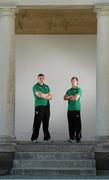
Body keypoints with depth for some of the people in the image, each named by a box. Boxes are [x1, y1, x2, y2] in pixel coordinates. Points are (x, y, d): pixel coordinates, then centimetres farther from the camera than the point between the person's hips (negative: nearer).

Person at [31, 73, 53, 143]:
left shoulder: (46, 86, 18)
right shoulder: (35, 86, 0)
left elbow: (50, 96, 11)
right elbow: (39, 95, -15)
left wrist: (43, 95, -6)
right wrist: (46, 95, -1)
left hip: (47, 106, 5)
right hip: (39, 106, -5)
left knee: (46, 123, 7)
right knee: (37, 123, -6)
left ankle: (47, 137, 11)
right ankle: (34, 138, -3)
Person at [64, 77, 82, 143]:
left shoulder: (78, 89, -2)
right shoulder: (69, 90, 19)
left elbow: (76, 98, -15)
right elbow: (64, 98, 8)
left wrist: (69, 98, 1)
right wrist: (71, 96, -8)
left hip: (76, 110, -6)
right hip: (70, 109, 6)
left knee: (77, 125, -4)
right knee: (71, 125, 7)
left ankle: (78, 138, -1)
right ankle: (71, 138, 12)